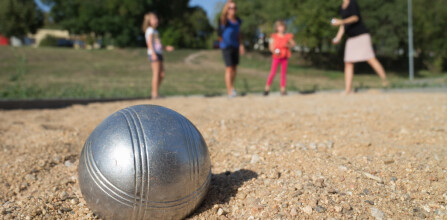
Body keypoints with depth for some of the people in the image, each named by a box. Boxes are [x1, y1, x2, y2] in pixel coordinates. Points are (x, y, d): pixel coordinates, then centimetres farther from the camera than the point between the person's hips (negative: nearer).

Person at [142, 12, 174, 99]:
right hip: (154, 53, -9)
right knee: (156, 74, -11)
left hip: (159, 53, 9)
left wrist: (166, 48, 23)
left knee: (162, 75, 6)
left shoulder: (155, 31, 24)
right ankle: (155, 94, -9)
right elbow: (149, 43, -13)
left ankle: (154, 93, 13)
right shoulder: (150, 30, -3)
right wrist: (153, 53, -22)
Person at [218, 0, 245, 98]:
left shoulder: (238, 20, 7)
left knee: (234, 68, 10)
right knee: (229, 68, -11)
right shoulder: (224, 20, -12)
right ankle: (230, 91, -9)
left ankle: (232, 88, 24)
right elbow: (223, 19, -38)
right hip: (226, 46, -6)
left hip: (235, 46, 6)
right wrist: (225, 8, -51)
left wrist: (241, 45, 12)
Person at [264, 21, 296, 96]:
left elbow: (293, 44, 6)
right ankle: (267, 88, 0)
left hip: (285, 57, 2)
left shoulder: (288, 36, 6)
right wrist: (274, 51, -19)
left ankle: (283, 90, 7)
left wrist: (288, 45, -13)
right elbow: (271, 46, 0)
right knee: (273, 72, -7)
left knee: (283, 73, 3)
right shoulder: (274, 36, 2)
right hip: (276, 56, -2)